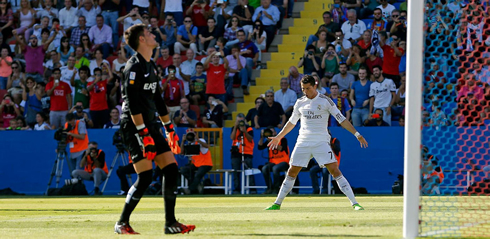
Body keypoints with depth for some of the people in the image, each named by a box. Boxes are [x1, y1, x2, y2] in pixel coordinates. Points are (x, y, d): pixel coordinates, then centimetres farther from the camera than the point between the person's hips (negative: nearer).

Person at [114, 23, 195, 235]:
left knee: (171, 169, 2)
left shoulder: (151, 66, 17)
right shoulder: (134, 66, -13)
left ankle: (170, 223, 7)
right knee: (145, 177, -13)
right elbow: (132, 102, -20)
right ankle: (122, 223, -3)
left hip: (150, 126, 9)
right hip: (134, 128, -9)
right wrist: (143, 134, -25)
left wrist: (169, 128, 25)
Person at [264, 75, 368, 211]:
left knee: (335, 170, -15)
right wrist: (278, 137, 31)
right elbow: (292, 122, 25)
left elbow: (341, 120, -3)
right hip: (303, 142, 4)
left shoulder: (325, 101, -3)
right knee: (291, 172, 5)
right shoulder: (300, 103, 9)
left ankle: (354, 203, -16)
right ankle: (277, 204, 17)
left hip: (321, 142, -4)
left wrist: (357, 134, -9)